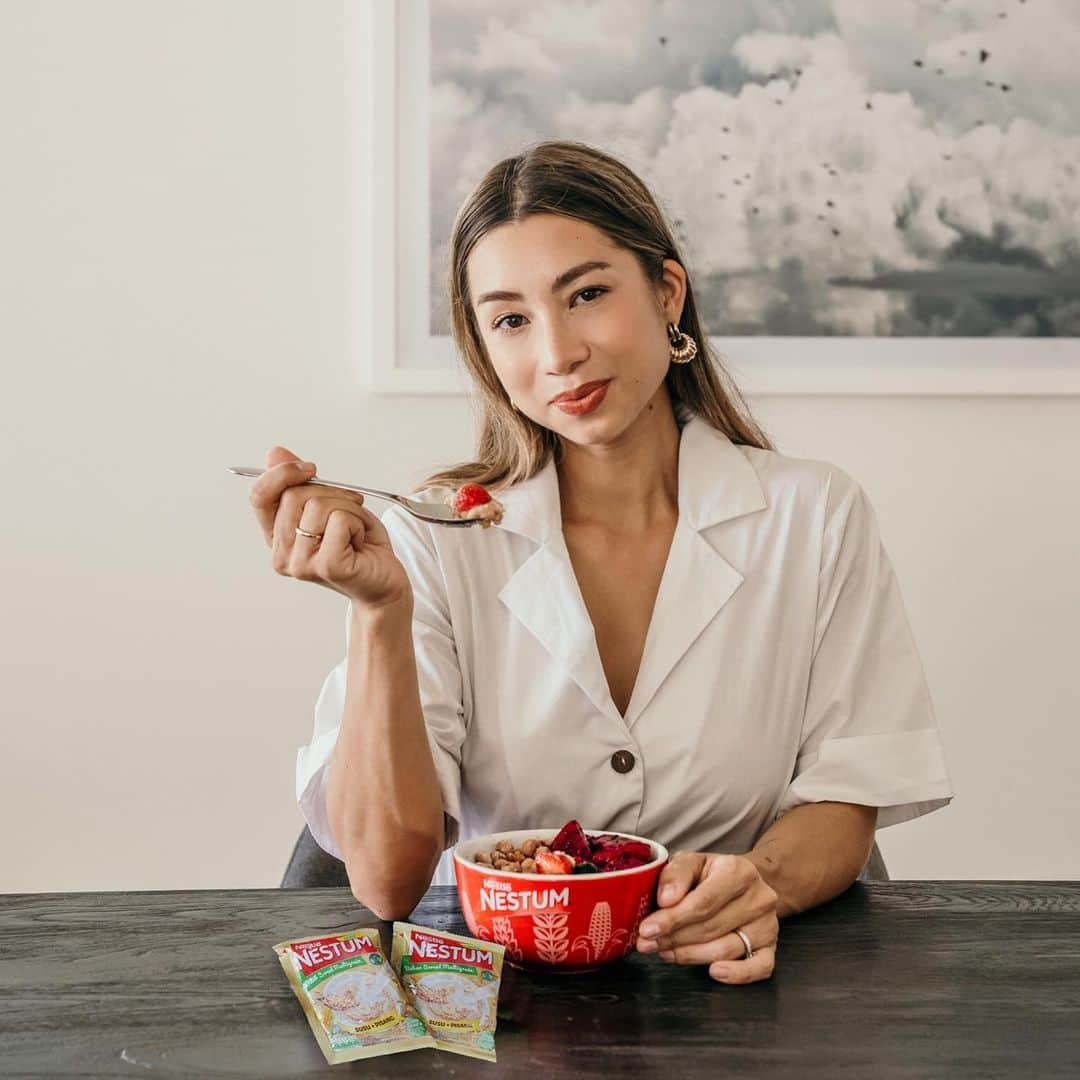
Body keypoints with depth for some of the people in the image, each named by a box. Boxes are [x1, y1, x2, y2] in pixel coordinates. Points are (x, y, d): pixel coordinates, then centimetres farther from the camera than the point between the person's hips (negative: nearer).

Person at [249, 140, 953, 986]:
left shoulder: (814, 517, -2)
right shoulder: (433, 542, -5)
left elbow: (842, 804, 1)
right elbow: (388, 882, -11)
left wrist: (763, 881, -21)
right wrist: (378, 609, -22)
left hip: (719, 985, 3)